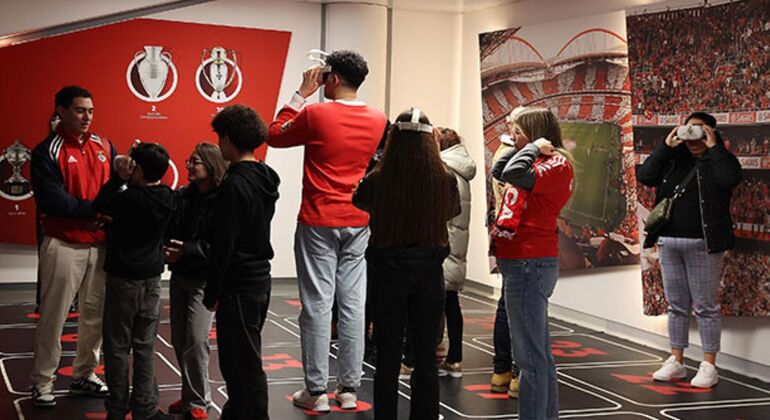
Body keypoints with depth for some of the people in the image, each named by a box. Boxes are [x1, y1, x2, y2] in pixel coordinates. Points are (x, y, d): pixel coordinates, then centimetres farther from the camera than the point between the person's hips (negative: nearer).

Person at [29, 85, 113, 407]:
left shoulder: (105, 147, 10)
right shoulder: (48, 152, -6)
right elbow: (52, 200, -17)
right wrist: (96, 210, -16)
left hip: (101, 245, 5)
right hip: (64, 246, -5)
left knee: (97, 313, 10)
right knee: (53, 317, 0)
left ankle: (84, 375, 25)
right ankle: (42, 383, 12)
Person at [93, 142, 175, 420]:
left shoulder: (130, 199, -19)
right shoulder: (167, 197, -2)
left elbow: (98, 206, -7)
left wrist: (118, 177, -7)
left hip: (123, 280, -5)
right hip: (152, 280, 5)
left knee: (118, 348, 5)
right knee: (145, 347, 9)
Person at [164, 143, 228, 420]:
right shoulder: (181, 197, 6)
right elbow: (164, 229, -1)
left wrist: (188, 250, -26)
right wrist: (166, 251, -21)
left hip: (204, 278, -6)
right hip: (179, 275, 6)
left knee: (196, 341, -9)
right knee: (179, 339, 12)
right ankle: (190, 395, 26)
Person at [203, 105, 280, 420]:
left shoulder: (234, 184, -18)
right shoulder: (266, 178, 8)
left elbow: (223, 246, -18)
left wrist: (211, 294, -11)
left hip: (240, 286, -9)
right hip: (261, 279, 9)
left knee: (244, 365, -1)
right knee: (243, 360, 18)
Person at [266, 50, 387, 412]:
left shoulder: (315, 114, -11)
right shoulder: (378, 121, 3)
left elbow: (275, 136, 4)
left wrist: (301, 94, 7)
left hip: (318, 223, -4)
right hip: (359, 223, 4)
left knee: (317, 305, 0)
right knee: (353, 304, 6)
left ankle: (316, 391, 3)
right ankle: (348, 388, 11)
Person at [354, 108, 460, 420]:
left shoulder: (376, 181, -13)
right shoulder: (444, 180, -11)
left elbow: (359, 202, 11)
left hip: (387, 270, -1)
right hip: (429, 272, 1)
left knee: (388, 358, 9)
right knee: (426, 358, 12)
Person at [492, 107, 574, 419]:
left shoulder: (557, 164, -11)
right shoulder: (539, 163, 16)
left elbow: (514, 175, -27)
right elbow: (498, 172, 24)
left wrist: (533, 147, -11)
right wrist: (527, 148, 14)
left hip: (530, 265, -10)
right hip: (523, 264, 10)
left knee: (531, 356, -9)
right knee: (539, 353, 17)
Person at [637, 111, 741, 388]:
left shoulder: (719, 160, 1)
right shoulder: (673, 160, 12)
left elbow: (730, 179, -20)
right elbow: (644, 176, -2)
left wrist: (713, 148, -13)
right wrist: (667, 146, -4)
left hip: (703, 245, -4)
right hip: (669, 243, 5)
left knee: (706, 307, 0)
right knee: (677, 306, 11)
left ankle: (709, 366, 6)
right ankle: (676, 362, 20)